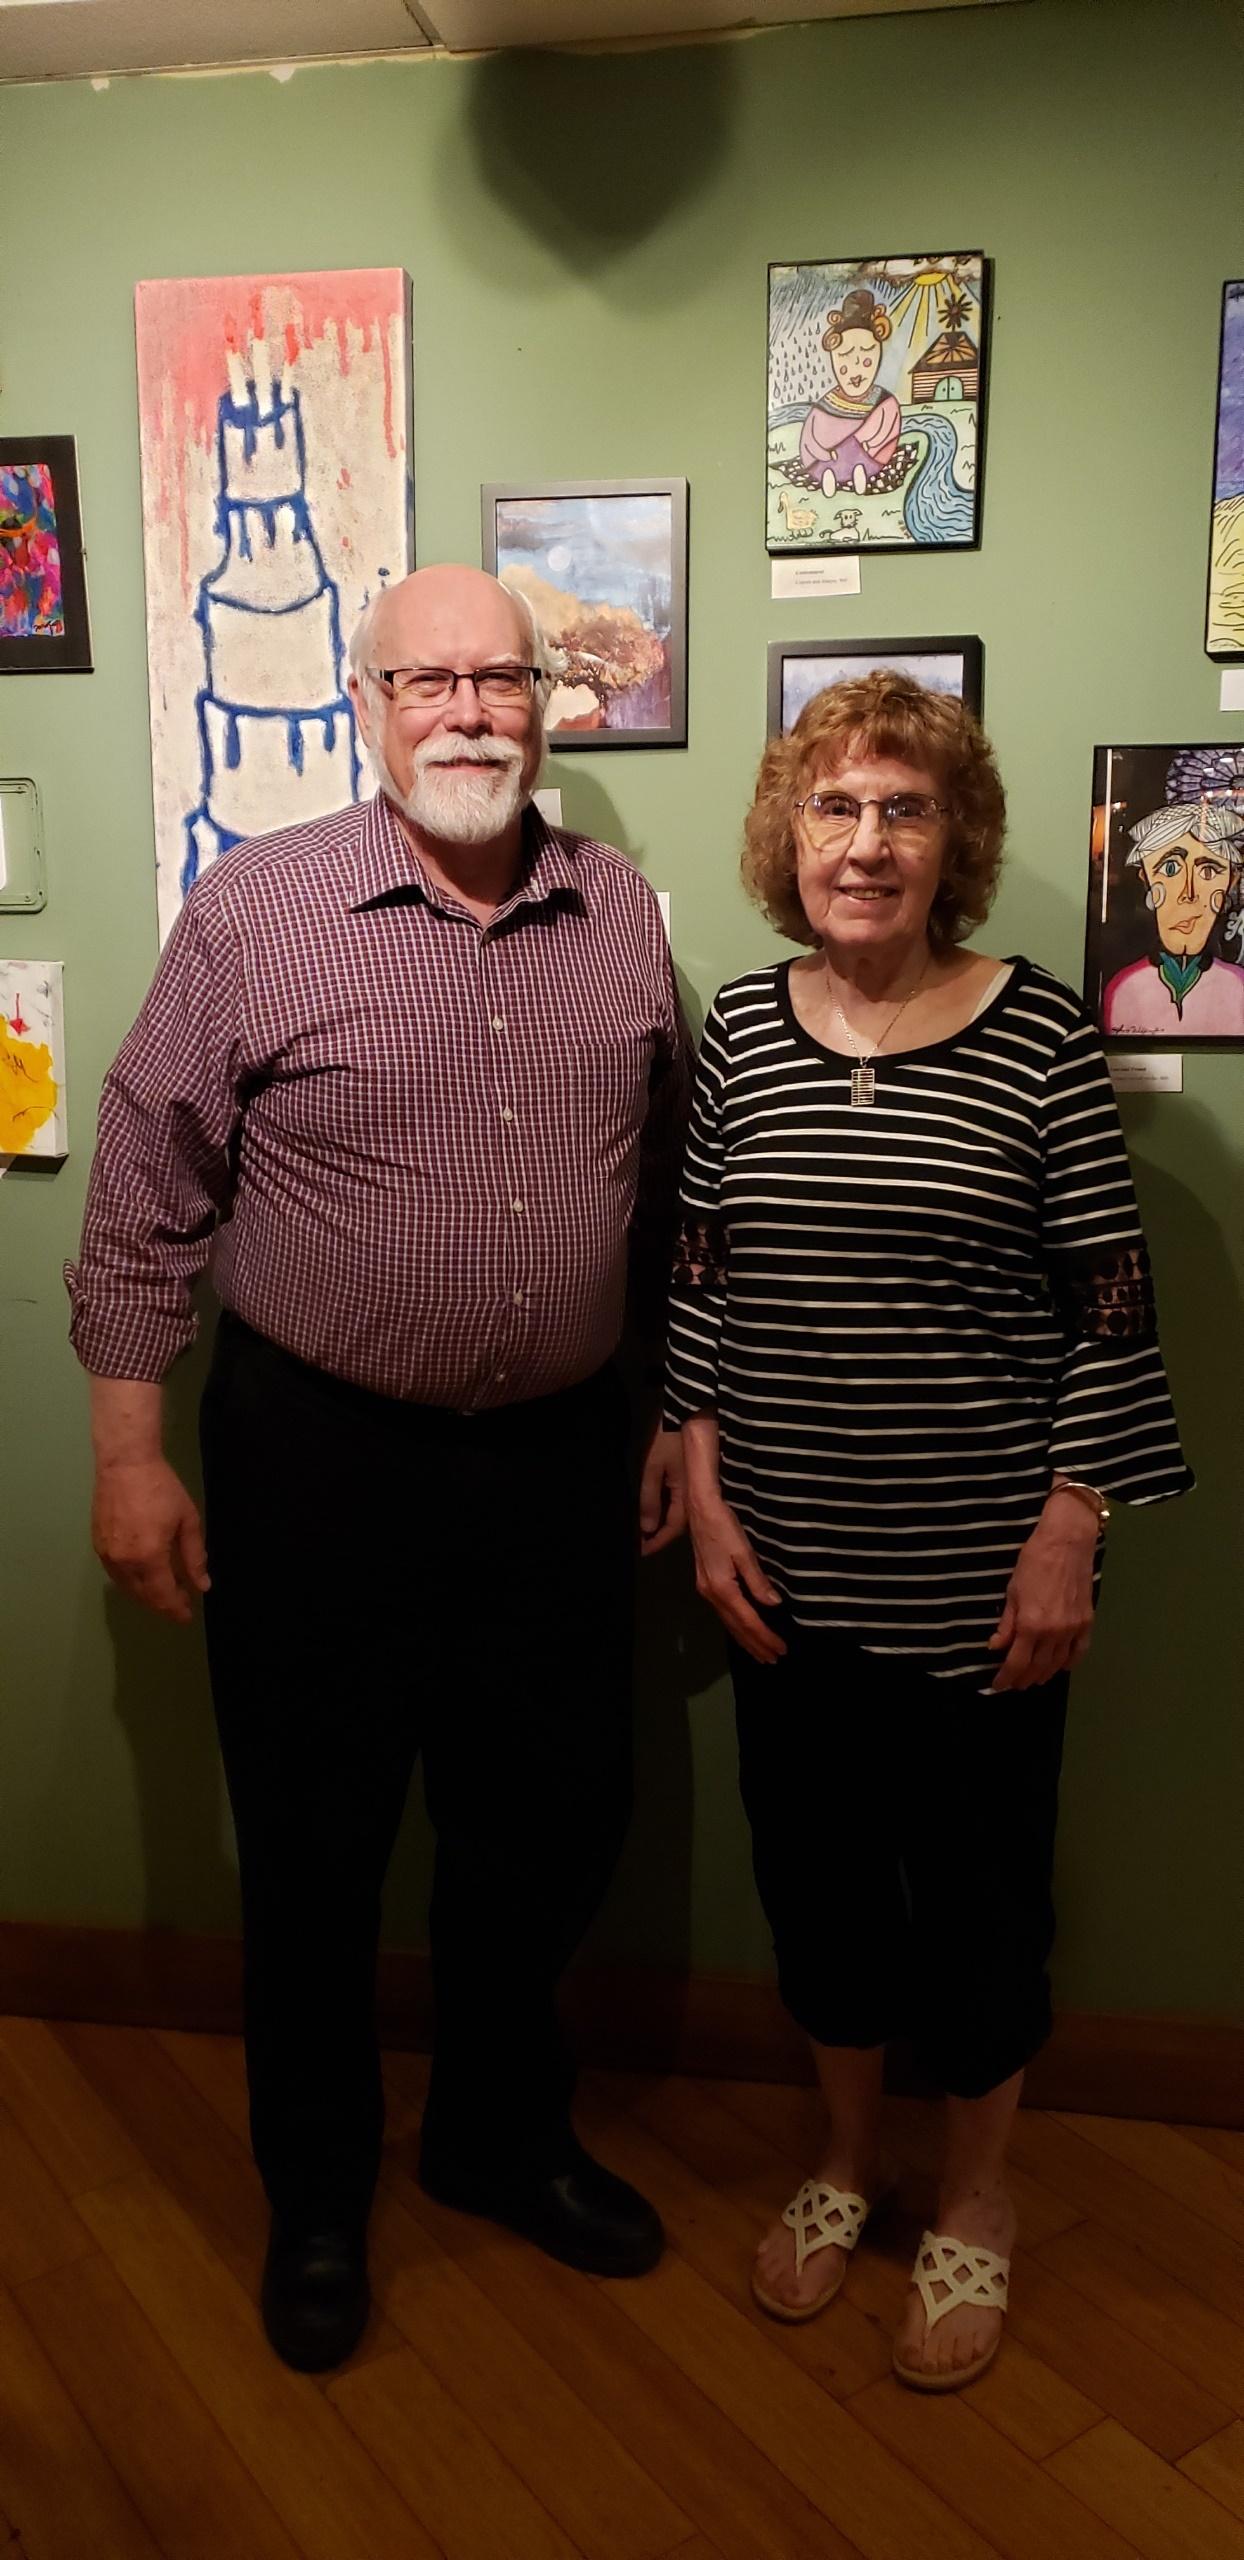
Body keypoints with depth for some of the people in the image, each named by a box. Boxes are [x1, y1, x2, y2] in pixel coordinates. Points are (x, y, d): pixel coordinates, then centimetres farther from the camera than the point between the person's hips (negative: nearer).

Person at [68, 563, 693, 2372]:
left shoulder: (623, 916, 3)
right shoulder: (253, 910, -8)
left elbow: (672, 1194, 11)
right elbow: (145, 1203, -5)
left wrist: (684, 1419, 12)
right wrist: (133, 1455, -6)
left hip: (558, 1461, 4)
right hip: (319, 1459, -3)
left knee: (553, 1826, 17)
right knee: (315, 1846, 13)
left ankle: (501, 2135, 45)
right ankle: (317, 2199, 39)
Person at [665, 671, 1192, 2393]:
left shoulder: (1038, 1036, -9)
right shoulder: (743, 1030, 1)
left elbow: (1112, 1304, -6)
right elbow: (702, 1283, 6)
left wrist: (1067, 1539, -9)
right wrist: (708, 1500, 1)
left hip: (979, 1578, -3)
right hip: (789, 1570, 3)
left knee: (977, 1888, 14)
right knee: (814, 1869, 18)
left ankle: (976, 2199, 40)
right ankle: (847, 2155, 45)